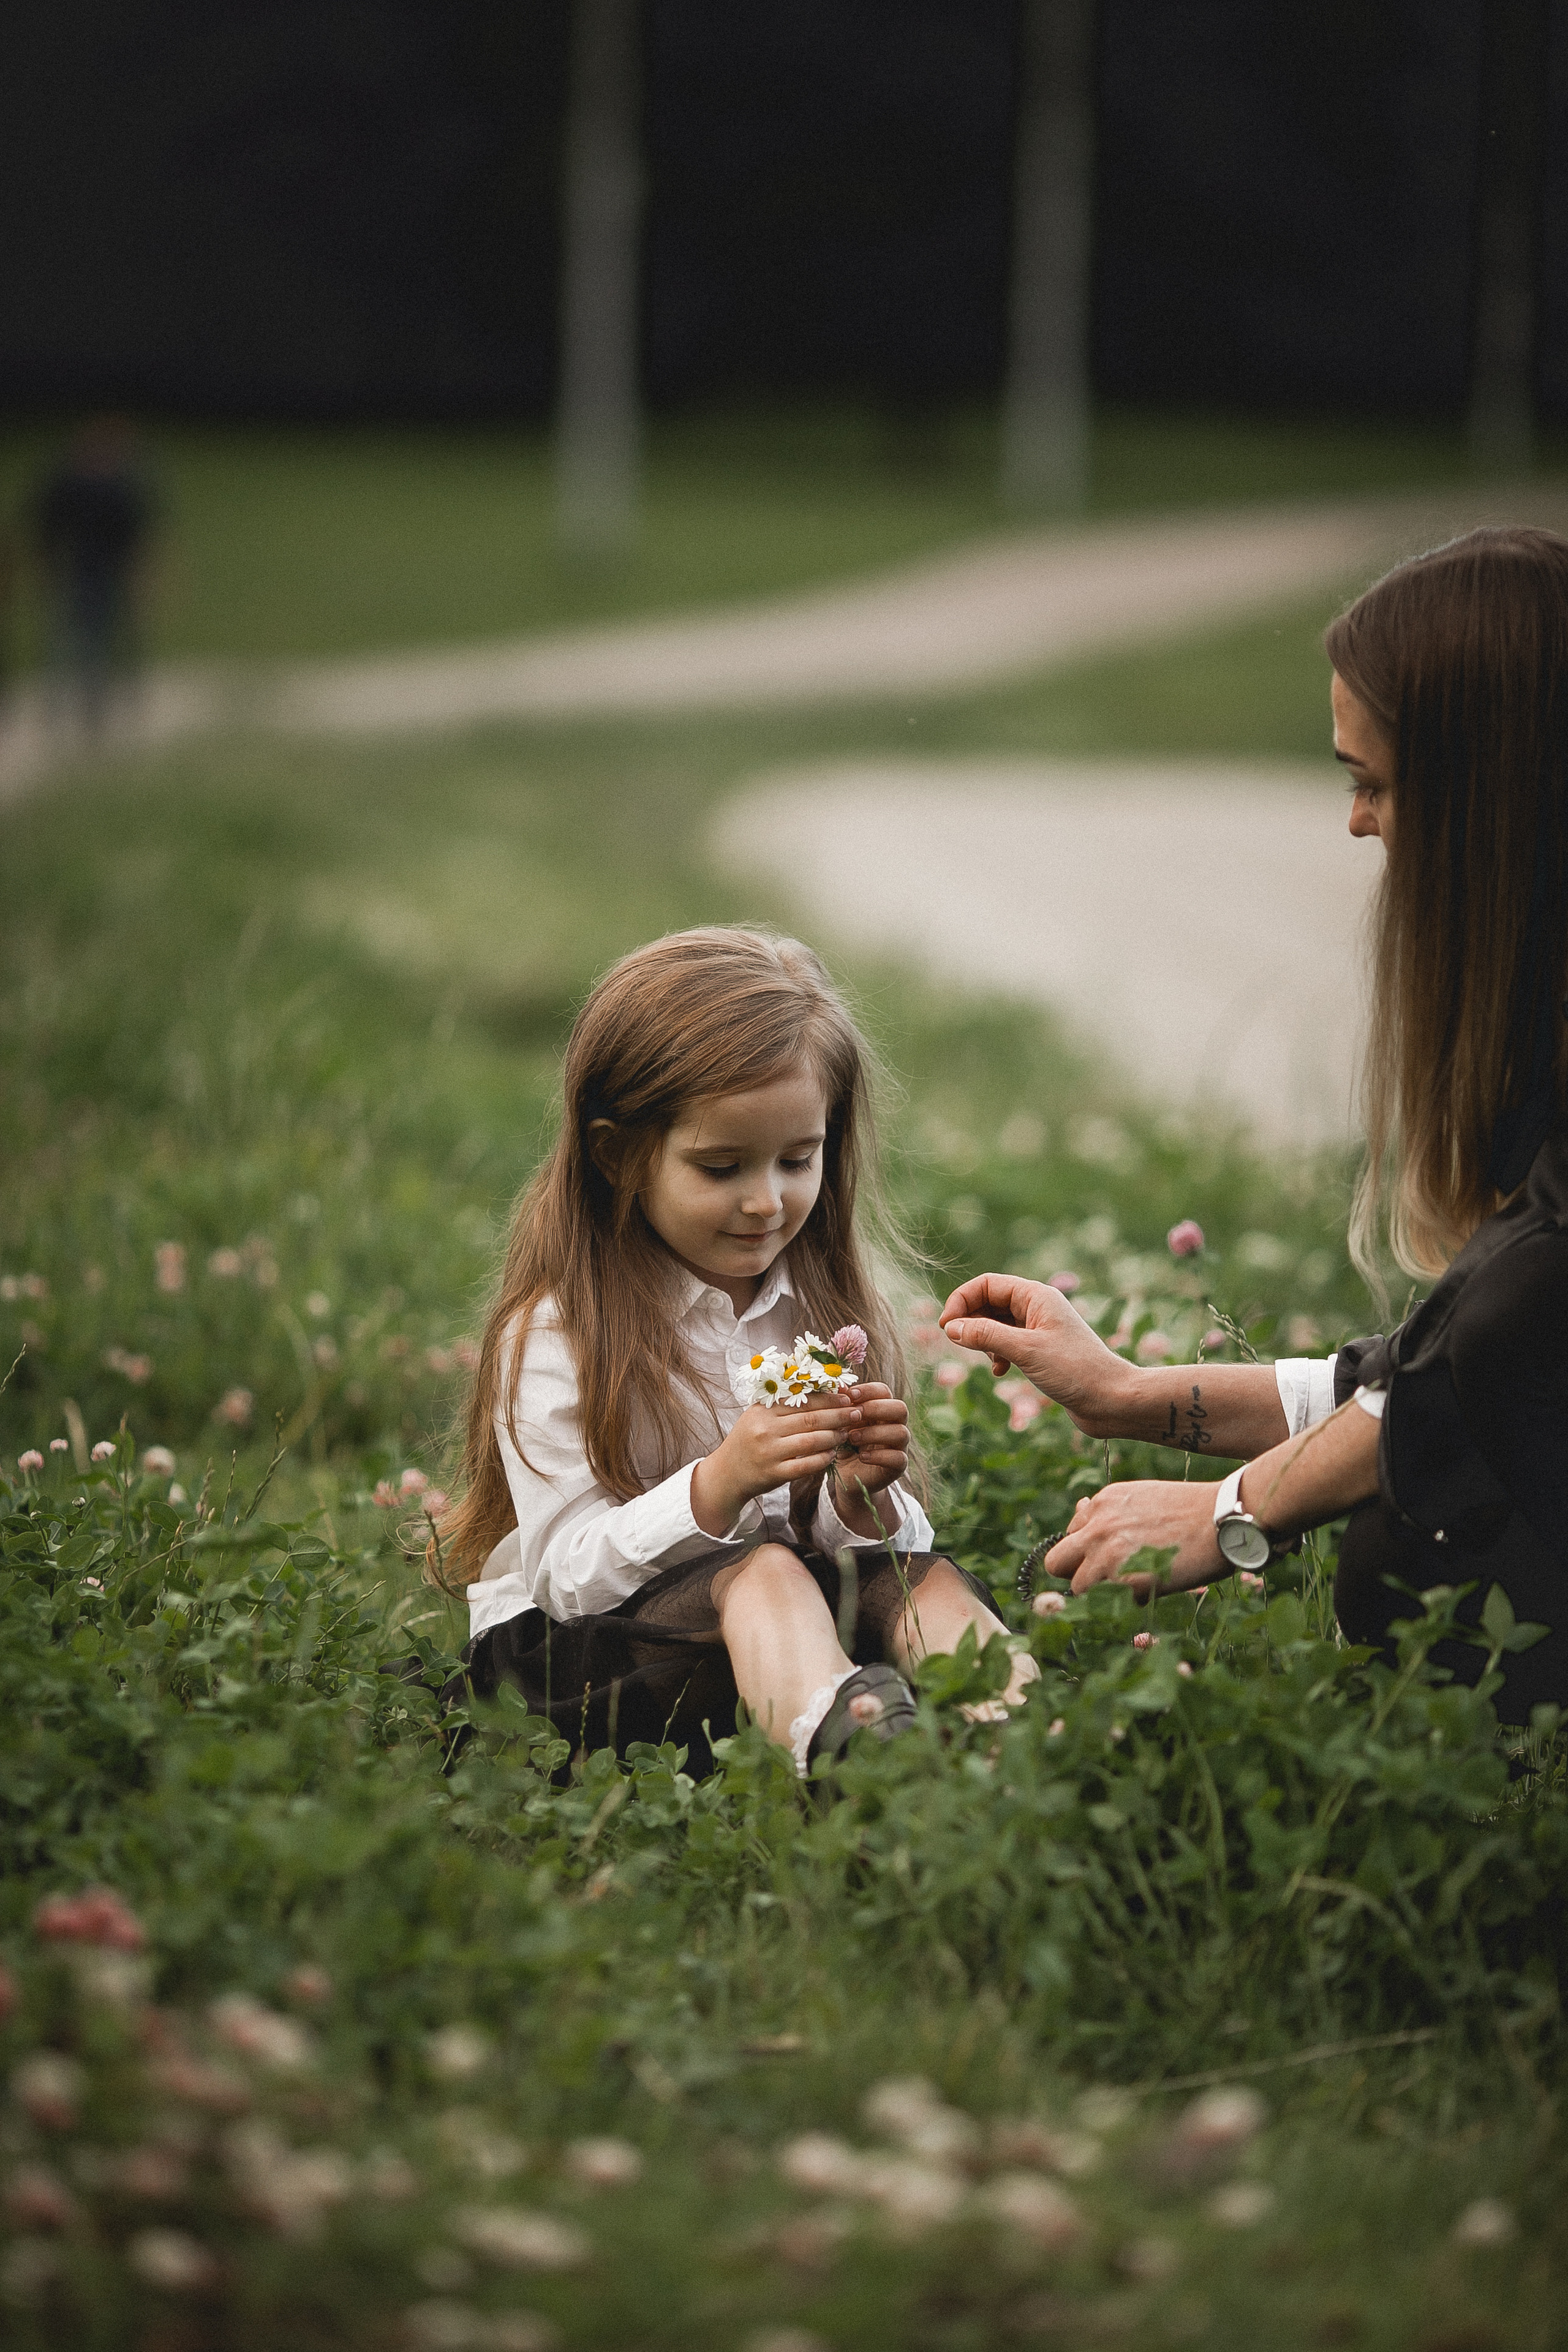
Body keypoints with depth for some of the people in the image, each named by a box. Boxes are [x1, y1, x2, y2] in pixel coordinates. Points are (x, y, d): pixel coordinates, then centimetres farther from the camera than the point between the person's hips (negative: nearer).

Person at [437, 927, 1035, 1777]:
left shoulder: (827, 1312, 10)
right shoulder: (556, 1332, -7)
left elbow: (889, 1545, 10)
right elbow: (566, 1573, -14)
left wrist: (862, 1500, -15)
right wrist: (718, 1484, -28)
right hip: (573, 1644, -5)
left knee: (917, 1578, -23)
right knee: (757, 1574, -34)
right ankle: (848, 1744, -66)